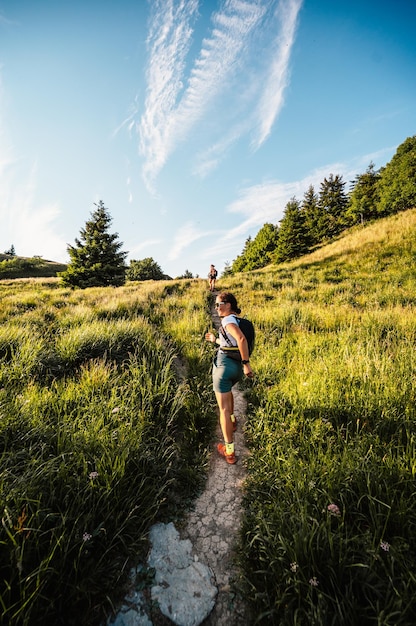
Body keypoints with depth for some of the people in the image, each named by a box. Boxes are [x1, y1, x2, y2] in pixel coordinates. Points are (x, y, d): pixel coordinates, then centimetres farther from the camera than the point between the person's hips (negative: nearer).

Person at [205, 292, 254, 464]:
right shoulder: (237, 320, 16)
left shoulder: (228, 319, -11)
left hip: (224, 364, -9)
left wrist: (247, 364, -26)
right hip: (236, 366, 9)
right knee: (227, 389, 38)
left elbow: (241, 339, -28)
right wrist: (215, 340, 33)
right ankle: (232, 420, 52)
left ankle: (229, 451, 6)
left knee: (223, 408, -1)